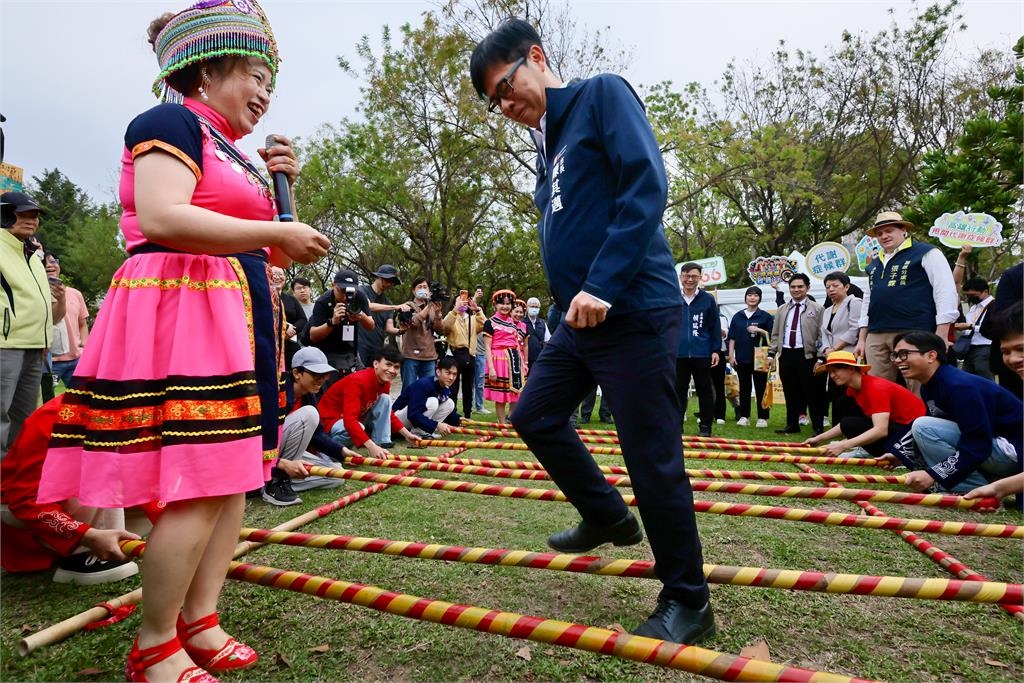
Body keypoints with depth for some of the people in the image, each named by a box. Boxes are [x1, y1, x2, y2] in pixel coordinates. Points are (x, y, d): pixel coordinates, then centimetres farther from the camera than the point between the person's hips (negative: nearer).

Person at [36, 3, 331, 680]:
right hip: (183, 312, -10)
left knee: (233, 477, 9)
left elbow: (261, 256, 22)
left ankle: (200, 622, 21)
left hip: (238, 317, 10)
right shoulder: (170, 123, -3)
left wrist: (278, 185, 11)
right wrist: (276, 234, -18)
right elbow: (162, 218, -22)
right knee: (200, 488, -11)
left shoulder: (231, 150, 23)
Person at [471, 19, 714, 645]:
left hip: (634, 313, -9)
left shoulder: (602, 95, -3)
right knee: (535, 415, 16)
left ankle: (689, 603, 17)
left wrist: (601, 285, -23)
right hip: (581, 319, 9)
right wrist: (577, 298, 13)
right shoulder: (548, 141, 19)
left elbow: (646, 187, -17)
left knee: (653, 458, -2)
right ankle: (608, 517, 34)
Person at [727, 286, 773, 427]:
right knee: (744, 388, 7)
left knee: (760, 388, 1)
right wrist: (731, 355, 2)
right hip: (741, 358, 2)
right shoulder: (738, 316, 10)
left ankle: (762, 417, 8)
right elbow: (732, 337, 9)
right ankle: (744, 417, 13)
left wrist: (759, 330, -15)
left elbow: (772, 336, 0)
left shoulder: (765, 316, 3)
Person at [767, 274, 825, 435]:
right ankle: (792, 425, 19)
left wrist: (820, 358, -10)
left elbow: (821, 335, -3)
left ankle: (818, 427, 9)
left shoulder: (817, 309, 2)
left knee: (812, 392, 0)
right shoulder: (782, 309, 16)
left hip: (807, 355, -4)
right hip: (786, 355, 4)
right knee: (790, 393, 9)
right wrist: (771, 354, 7)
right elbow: (775, 334, 16)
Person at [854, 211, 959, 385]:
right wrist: (861, 339, 18)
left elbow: (946, 292, -6)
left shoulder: (926, 253, 2)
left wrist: (940, 336, -14)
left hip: (913, 334, -6)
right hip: (875, 337, 6)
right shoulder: (874, 265, 22)